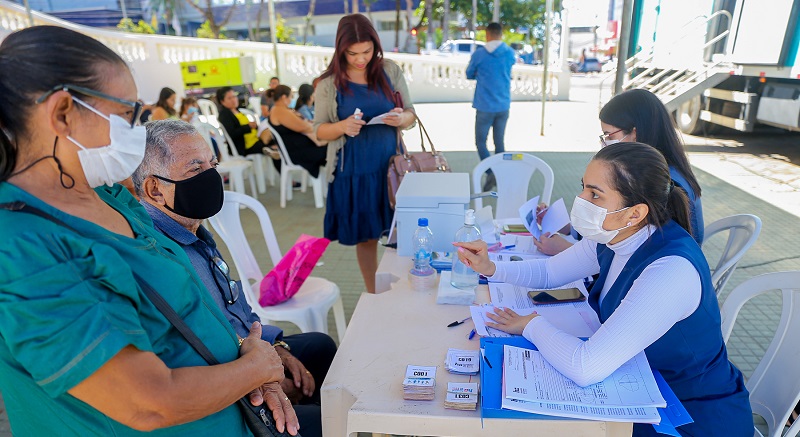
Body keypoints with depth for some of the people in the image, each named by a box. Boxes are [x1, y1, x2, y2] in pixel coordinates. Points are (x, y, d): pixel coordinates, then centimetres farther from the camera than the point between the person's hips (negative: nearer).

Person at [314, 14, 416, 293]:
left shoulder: (390, 71, 1)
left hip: (391, 167, 2)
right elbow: (319, 131, 1)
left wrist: (402, 119, -17)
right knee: (365, 238, 9)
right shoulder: (329, 83, -3)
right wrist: (342, 126, -20)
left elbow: (412, 114, 7)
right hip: (353, 172, -1)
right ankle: (374, 297, 28)